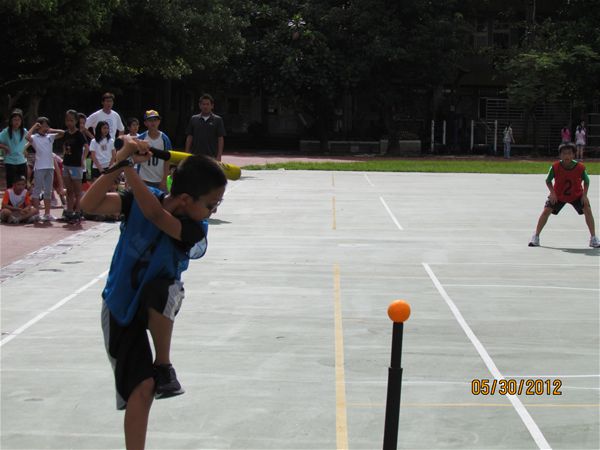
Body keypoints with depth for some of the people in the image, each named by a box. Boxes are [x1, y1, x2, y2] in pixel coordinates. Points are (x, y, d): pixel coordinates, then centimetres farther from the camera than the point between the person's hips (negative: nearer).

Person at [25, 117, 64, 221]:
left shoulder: (50, 137, 11)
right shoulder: (35, 138, -4)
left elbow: (62, 133, 8)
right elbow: (27, 137, -25)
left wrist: (51, 130, 0)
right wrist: (34, 127, -13)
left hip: (50, 167, 5)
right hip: (39, 168, -5)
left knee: (48, 192, 9)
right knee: (37, 191, 0)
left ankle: (47, 214, 14)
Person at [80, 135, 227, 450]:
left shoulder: (194, 229, -20)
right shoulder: (139, 199, -18)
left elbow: (155, 214, -38)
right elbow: (89, 204, -29)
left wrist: (128, 167, -40)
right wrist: (120, 162, -38)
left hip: (158, 306, 1)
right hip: (120, 309, -1)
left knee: (162, 289, -38)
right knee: (142, 389, -12)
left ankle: (163, 365, -14)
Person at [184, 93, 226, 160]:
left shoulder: (218, 120, 2)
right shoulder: (193, 119, 8)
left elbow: (220, 139, 0)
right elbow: (189, 137, 9)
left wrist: (219, 156, -8)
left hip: (211, 157, -2)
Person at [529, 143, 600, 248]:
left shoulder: (580, 167, -25)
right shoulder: (555, 167, -25)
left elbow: (586, 181, -7)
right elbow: (548, 181, -8)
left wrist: (584, 195, -17)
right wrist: (552, 193, -21)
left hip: (577, 195, 0)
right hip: (558, 195, 0)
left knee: (588, 210, -14)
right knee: (546, 211, -11)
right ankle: (536, 236, 3)